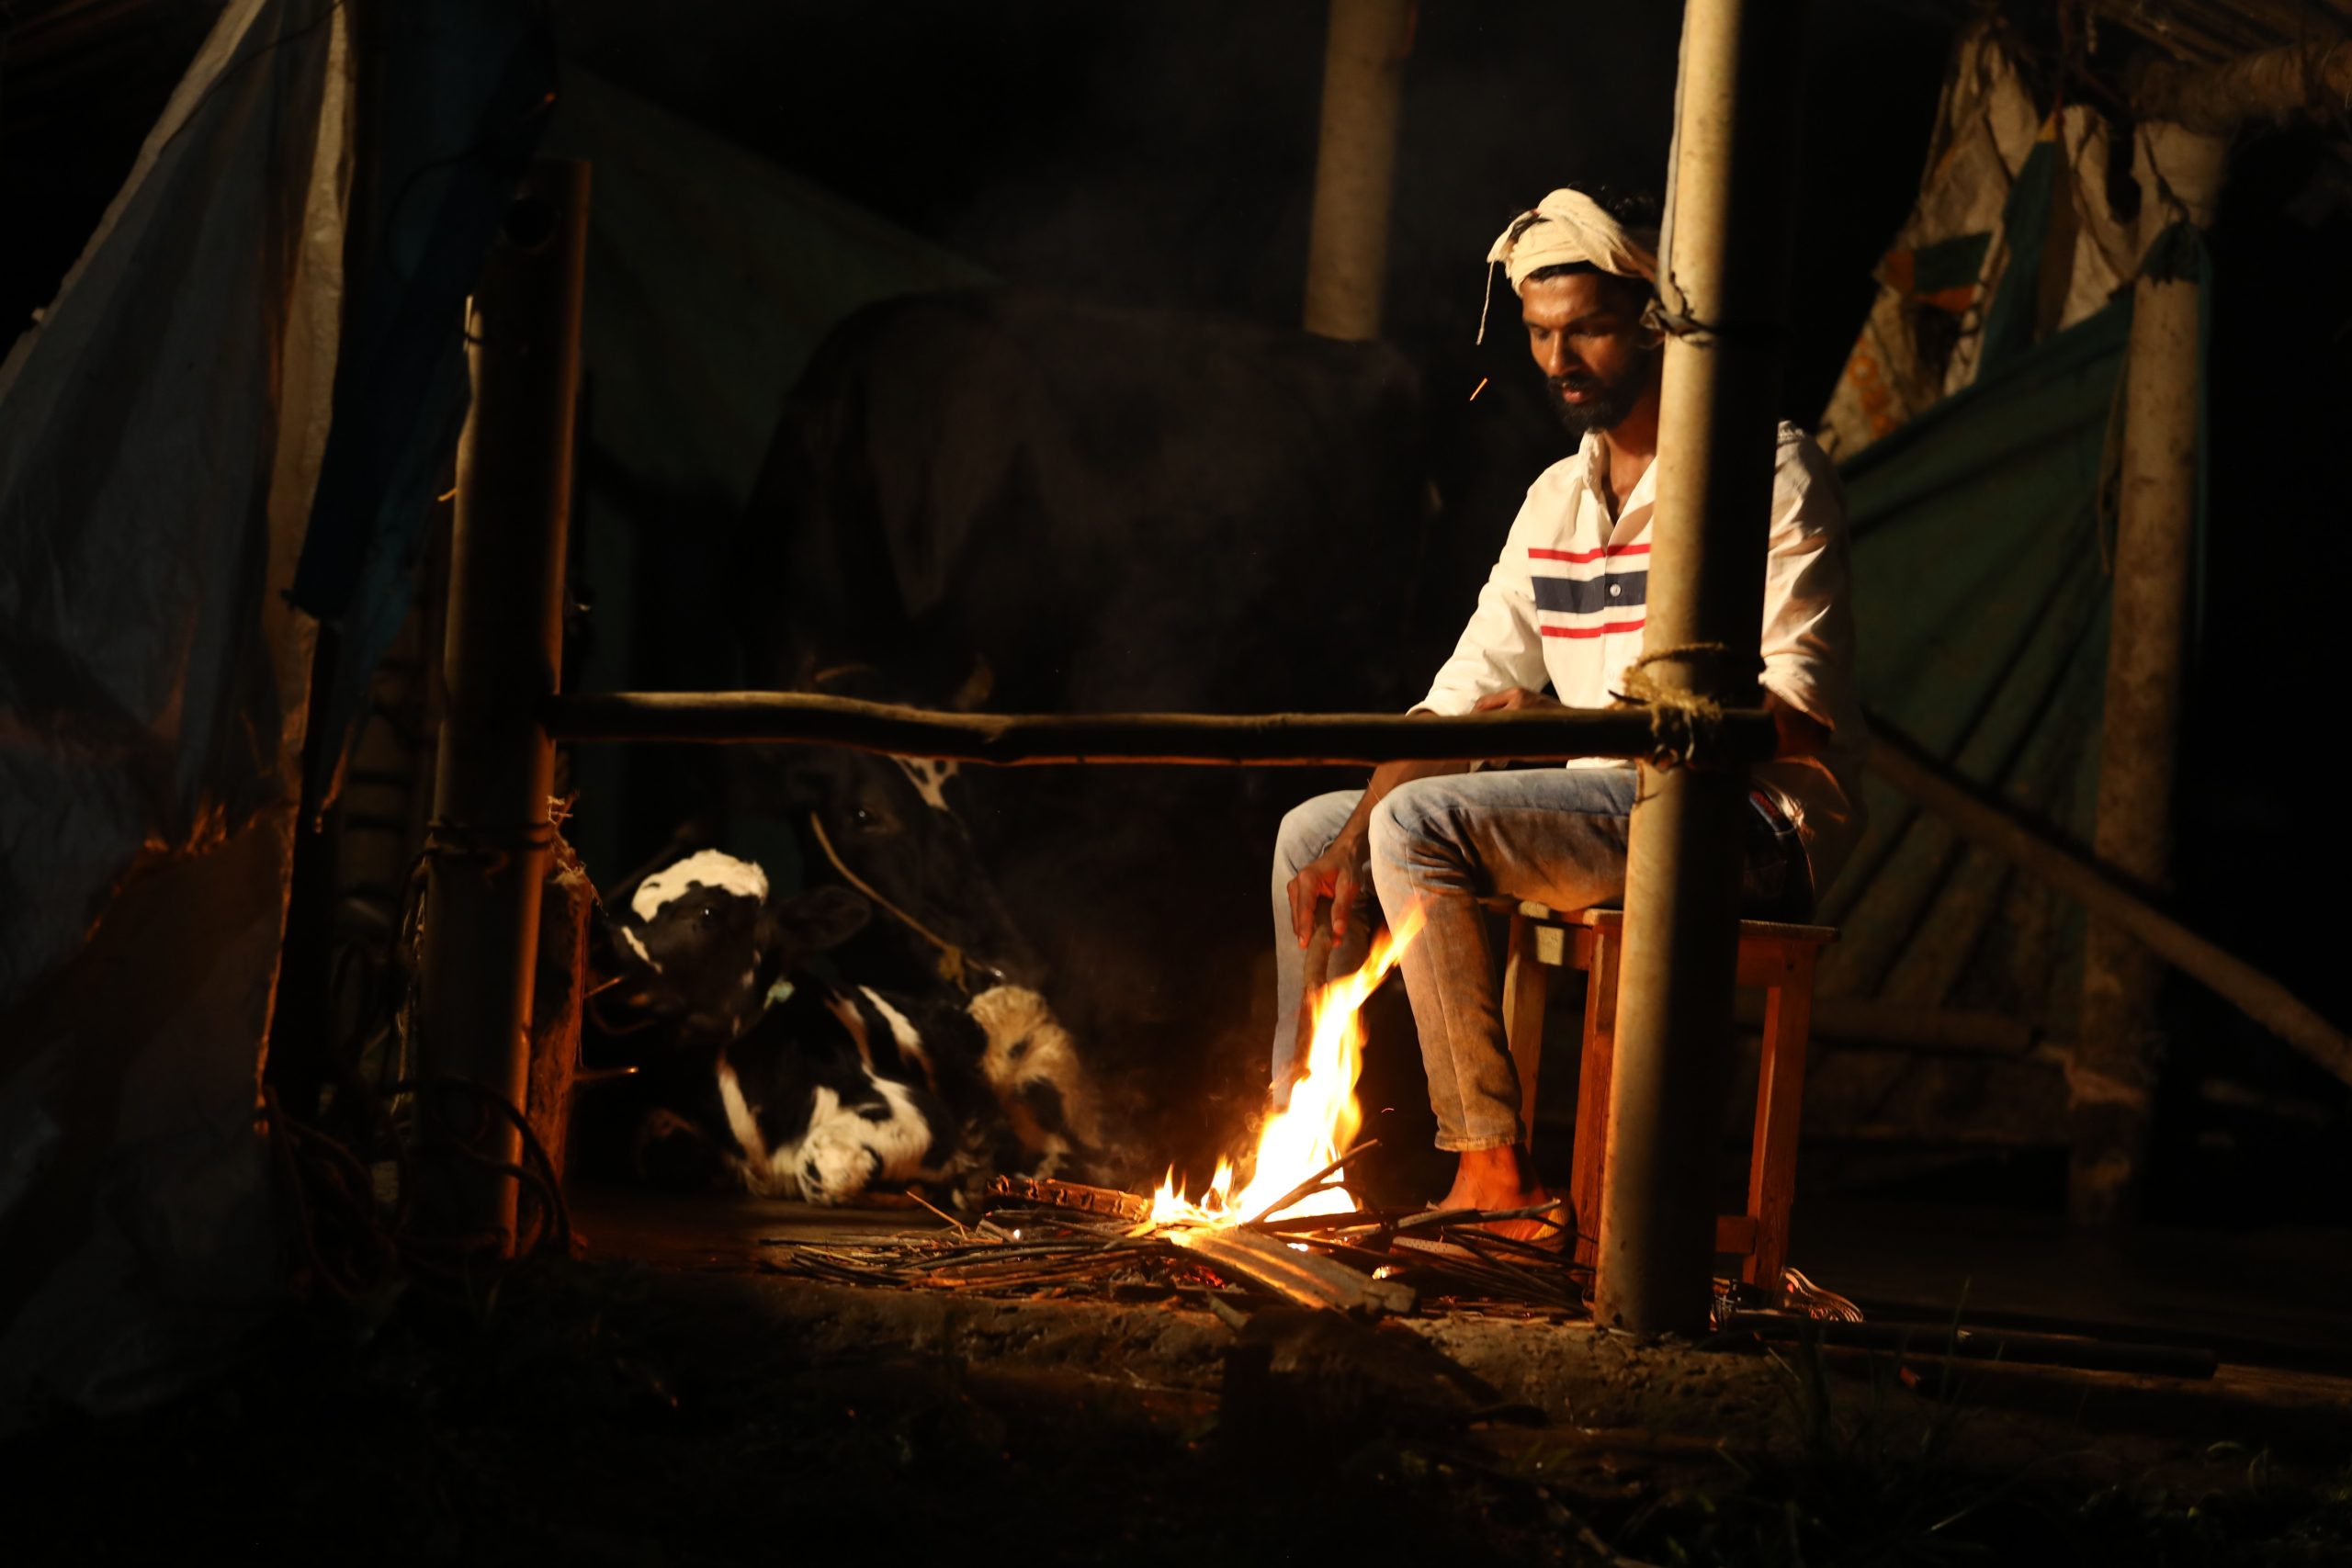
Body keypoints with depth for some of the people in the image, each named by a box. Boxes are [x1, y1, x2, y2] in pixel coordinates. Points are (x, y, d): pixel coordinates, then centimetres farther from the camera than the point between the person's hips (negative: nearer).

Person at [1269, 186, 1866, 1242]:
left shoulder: (1768, 474, -10)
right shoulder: (1557, 499, 15)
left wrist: (1570, 726, -22)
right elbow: (1463, 701, 12)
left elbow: (1800, 718, -19)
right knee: (1311, 833, 9)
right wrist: (1354, 838, -5)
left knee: (1421, 822, -26)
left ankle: (1497, 1173, -27)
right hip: (1609, 809, 9)